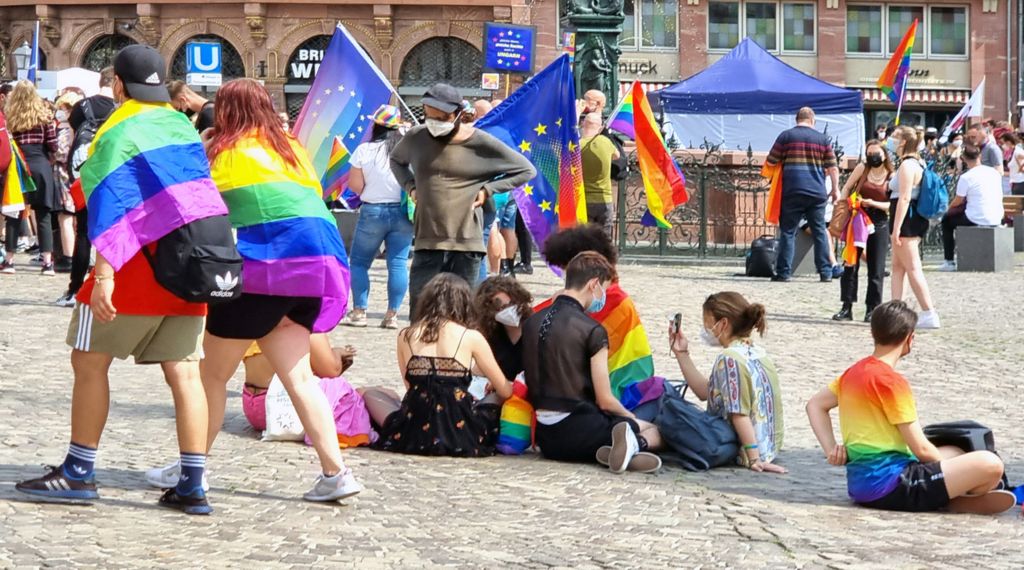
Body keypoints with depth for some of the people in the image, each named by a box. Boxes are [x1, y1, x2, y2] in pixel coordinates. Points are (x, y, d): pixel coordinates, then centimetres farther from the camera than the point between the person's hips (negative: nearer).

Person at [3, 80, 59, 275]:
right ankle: (47, 262, -1)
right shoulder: (44, 115, -2)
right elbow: (53, 145, -1)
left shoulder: (8, 115, -3)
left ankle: (9, 260, 10)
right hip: (40, 165, 0)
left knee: (13, 214, 9)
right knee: (43, 215, 4)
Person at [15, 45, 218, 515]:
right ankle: (193, 486, 1)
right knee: (183, 371, 3)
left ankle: (78, 472, 9)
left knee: (90, 362, 6)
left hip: (137, 265, -6)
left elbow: (112, 207, -18)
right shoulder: (185, 128, 13)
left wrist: (104, 274, -22)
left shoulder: (119, 133, -8)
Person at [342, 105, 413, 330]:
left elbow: (355, 185, -6)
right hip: (403, 212, 2)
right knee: (398, 263, 3)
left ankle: (359, 311, 6)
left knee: (359, 262, 10)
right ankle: (392, 314, 1)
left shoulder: (364, 151, -8)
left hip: (372, 212, -2)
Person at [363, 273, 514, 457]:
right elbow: (505, 391, 4)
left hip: (412, 437, 2)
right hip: (460, 438, -2)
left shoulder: (405, 336, 5)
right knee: (496, 398, 25)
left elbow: (411, 387, 11)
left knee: (370, 394, 26)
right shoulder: (471, 338, -2)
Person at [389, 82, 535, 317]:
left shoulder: (480, 143, -3)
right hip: (427, 242, 2)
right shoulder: (416, 138, 5)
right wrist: (410, 187, 11)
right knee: (419, 312, -3)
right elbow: (396, 160, 29)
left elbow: (526, 171, 5)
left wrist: (488, 189, -3)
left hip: (466, 243, -2)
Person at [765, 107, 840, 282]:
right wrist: (835, 189, 16)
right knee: (820, 232, 8)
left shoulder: (786, 136, 2)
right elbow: (833, 167, 7)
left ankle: (784, 272, -1)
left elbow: (770, 162, 3)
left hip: (792, 192, -2)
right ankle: (826, 272, 8)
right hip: (817, 193, 2)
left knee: (788, 232, 3)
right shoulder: (822, 139, 8)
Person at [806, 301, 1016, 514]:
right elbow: (921, 449, -13)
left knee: (955, 453, 30)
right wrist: (949, 468, 5)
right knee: (989, 464, -21)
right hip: (888, 487, -10)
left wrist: (831, 449, 9)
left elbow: (815, 405, 21)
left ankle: (948, 496, 6)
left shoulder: (854, 372, 10)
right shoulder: (892, 381, -14)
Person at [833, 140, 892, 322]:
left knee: (876, 269, 2)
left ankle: (872, 309, 10)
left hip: (879, 224, -1)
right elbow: (847, 188, 6)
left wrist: (873, 204, -17)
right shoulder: (862, 169, 2)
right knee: (851, 264, 1)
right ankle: (847, 307, 7)